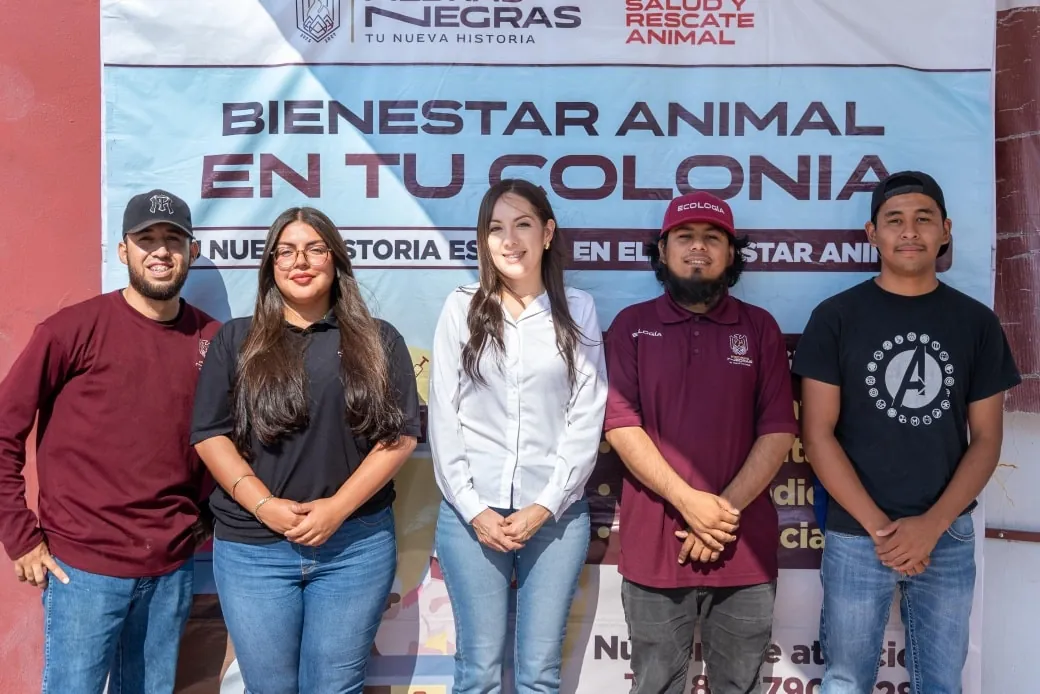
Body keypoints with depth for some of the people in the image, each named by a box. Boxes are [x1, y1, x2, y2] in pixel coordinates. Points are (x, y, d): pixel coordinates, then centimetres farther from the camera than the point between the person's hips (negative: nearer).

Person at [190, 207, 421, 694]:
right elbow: (209, 434, 1)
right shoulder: (236, 340, 7)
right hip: (252, 546, 1)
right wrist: (265, 505, -12)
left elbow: (401, 434, -2)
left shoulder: (379, 341, 5)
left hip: (357, 543, 0)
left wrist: (338, 507, -12)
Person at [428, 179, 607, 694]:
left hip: (556, 512, 0)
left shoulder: (578, 310, 4)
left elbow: (587, 418, 0)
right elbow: (443, 417, 1)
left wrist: (545, 505, -8)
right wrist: (473, 508, -6)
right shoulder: (461, 309, 3)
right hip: (472, 511, 0)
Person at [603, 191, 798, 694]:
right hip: (654, 544, -1)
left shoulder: (759, 328, 6)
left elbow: (779, 430, -1)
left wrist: (726, 510, -11)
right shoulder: (632, 326, 3)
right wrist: (688, 501, -15)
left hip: (745, 548, 1)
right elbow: (620, 425, -6)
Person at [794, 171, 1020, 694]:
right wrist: (879, 527, -12)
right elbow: (818, 434, -7)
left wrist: (932, 524, -10)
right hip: (855, 535, -2)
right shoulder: (835, 318, -4)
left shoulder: (976, 322, 4)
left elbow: (986, 439, 3)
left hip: (949, 536, 2)